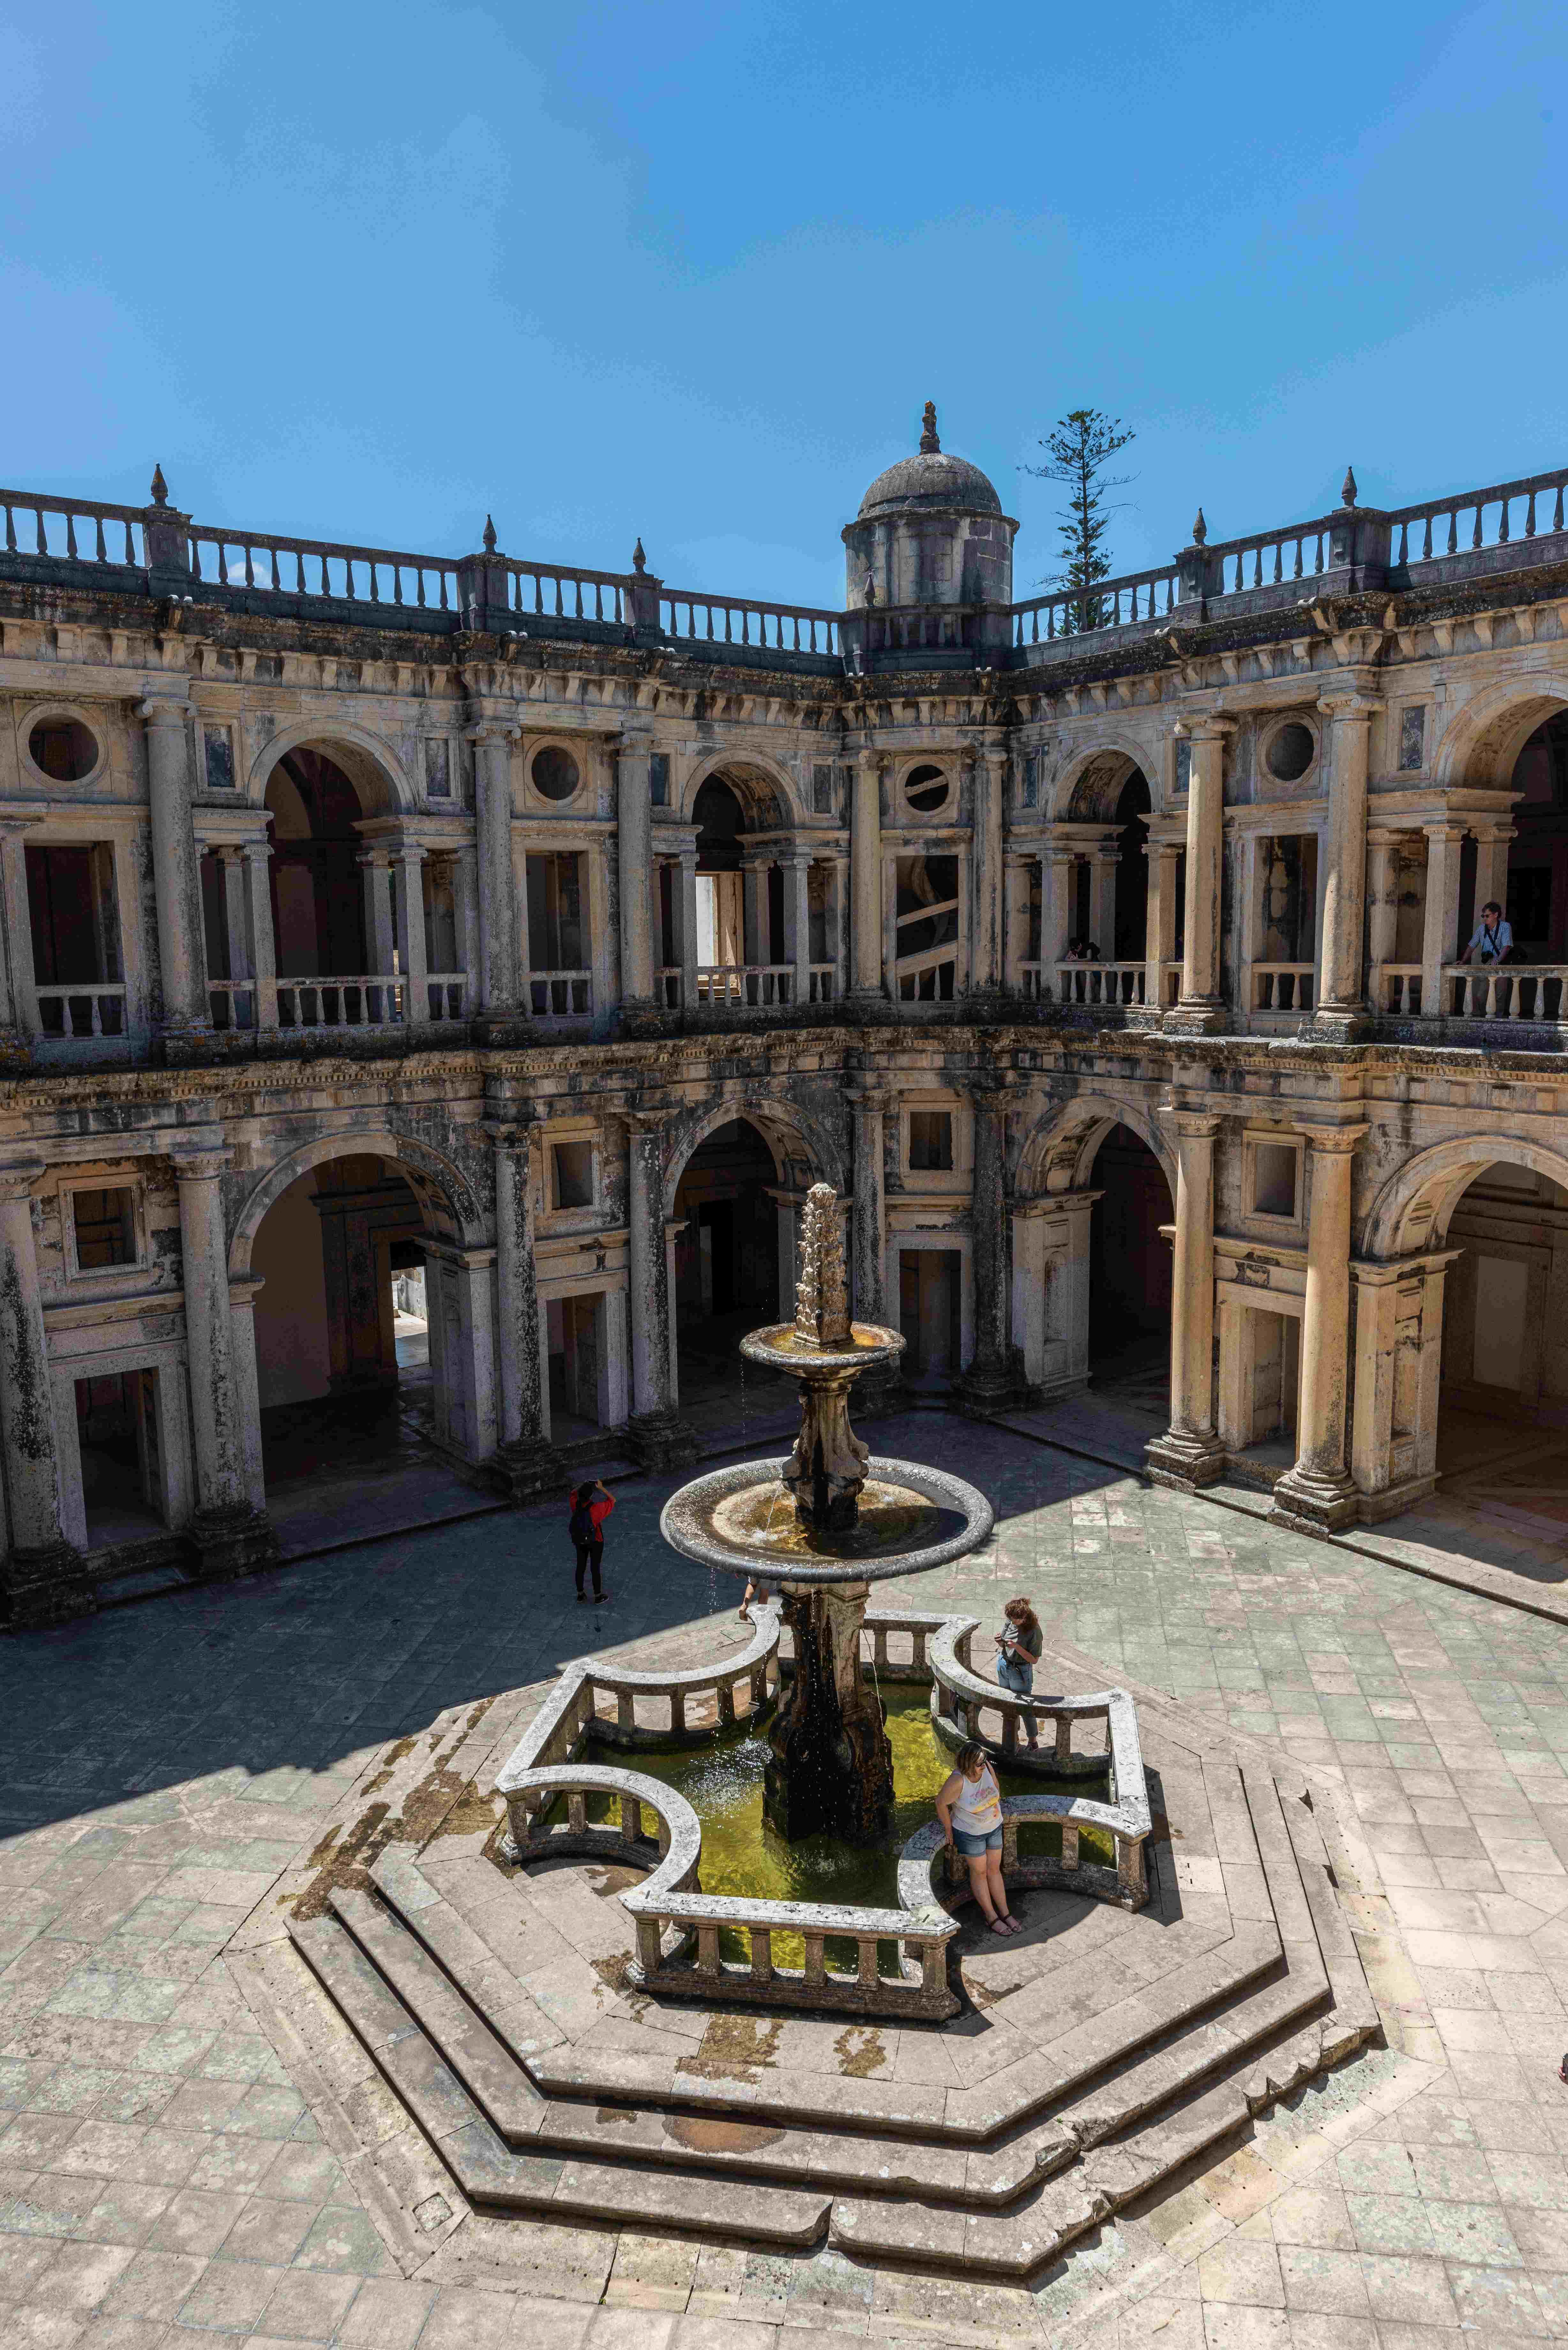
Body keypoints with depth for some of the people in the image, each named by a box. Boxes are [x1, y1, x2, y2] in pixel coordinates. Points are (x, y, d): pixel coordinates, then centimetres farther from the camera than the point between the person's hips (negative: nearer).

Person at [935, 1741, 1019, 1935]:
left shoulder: (987, 1767, -18)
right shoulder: (958, 1781, -32)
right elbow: (941, 1803, -19)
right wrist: (949, 1830, -8)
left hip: (994, 1829, 5)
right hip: (970, 1834, -5)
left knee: (994, 1869, 15)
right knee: (980, 1873, 11)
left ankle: (1006, 1913, 27)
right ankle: (993, 1918, 23)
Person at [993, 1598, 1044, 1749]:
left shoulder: (1034, 1632, -25)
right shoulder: (1009, 1623, -10)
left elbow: (1034, 1660, -20)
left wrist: (1017, 1647, -31)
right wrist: (1000, 1641, -19)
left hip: (1020, 1672, -6)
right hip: (1003, 1666, 6)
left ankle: (1033, 1741, 21)